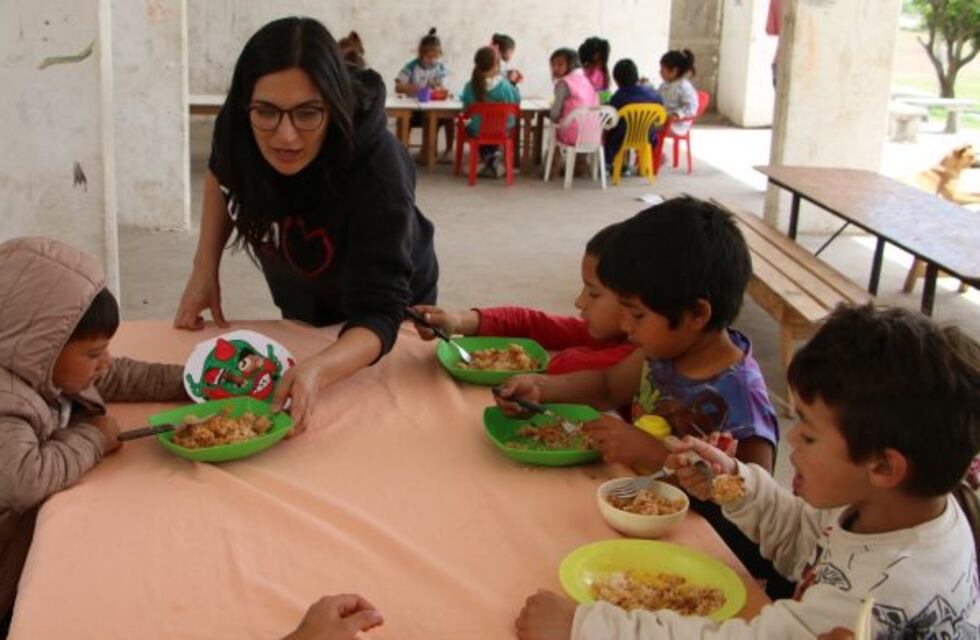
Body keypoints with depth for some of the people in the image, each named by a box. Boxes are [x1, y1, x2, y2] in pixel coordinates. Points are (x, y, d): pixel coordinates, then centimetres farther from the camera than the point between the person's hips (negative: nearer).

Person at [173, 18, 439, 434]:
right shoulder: (238, 129, -27)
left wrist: (317, 371, -62)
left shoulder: (378, 170, -41)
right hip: (300, 310, 4)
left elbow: (379, 314, -43)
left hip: (390, 310, -4)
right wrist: (204, 268, -11)